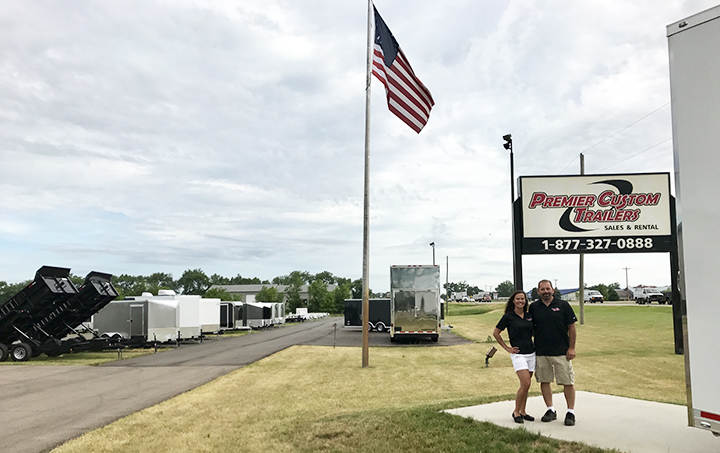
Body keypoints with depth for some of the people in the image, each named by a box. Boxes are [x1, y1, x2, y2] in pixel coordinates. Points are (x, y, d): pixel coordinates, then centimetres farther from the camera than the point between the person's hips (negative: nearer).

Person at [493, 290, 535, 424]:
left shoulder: (530, 316, 9)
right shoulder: (508, 316, -4)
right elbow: (495, 333, 2)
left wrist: (537, 345, 12)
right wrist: (506, 348, 1)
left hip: (531, 353, 5)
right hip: (518, 354, -5)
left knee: (526, 385, 8)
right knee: (525, 384, -15)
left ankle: (522, 411, 21)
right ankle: (516, 412, 1)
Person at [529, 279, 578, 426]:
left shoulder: (563, 305, -1)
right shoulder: (533, 307, 4)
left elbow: (572, 328, 0)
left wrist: (572, 348, -5)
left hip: (562, 352, -2)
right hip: (540, 352, 3)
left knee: (568, 382, 0)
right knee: (544, 381, 8)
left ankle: (571, 412, 11)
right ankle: (551, 410, 22)